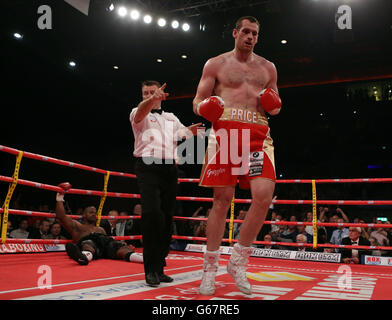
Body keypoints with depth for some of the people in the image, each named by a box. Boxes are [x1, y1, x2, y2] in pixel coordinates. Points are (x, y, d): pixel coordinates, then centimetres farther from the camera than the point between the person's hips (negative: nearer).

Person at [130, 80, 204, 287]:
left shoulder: (172, 118, 28)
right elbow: (141, 111, -10)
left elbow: (183, 133, 16)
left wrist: (190, 131, -9)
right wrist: (152, 99, -32)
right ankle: (151, 269, -15)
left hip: (169, 168, 5)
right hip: (148, 165, -4)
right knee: (152, 212, -21)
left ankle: (159, 268, 11)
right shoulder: (138, 114, 13)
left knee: (167, 217, 2)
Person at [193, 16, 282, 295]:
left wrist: (274, 106, 2)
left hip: (257, 135, 3)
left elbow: (275, 107, 26)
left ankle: (238, 261, 1)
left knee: (264, 196, -16)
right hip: (225, 131, -2)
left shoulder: (267, 67, 20)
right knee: (222, 200, -6)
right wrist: (204, 108, -14)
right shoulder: (215, 64, 13)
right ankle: (210, 268, 7)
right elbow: (197, 102, 10)